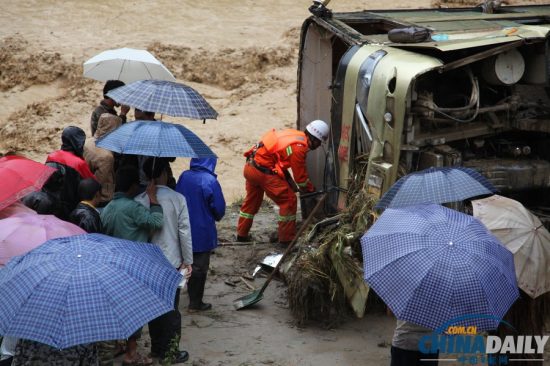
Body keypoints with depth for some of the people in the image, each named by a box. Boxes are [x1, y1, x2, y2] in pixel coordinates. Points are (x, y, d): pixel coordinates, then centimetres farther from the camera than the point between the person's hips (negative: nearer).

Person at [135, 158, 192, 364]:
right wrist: (188, 260, 0)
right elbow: (184, 232, -9)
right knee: (171, 308, 7)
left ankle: (157, 349, 23)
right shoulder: (177, 199, -11)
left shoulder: (139, 201, -6)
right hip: (172, 262, -2)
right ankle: (170, 352, 12)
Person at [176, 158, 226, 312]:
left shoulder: (184, 176, -5)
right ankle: (195, 303, 10)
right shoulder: (210, 181, -20)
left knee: (189, 264, 20)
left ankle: (193, 297, 32)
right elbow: (219, 208, -14)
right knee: (199, 268, 5)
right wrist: (216, 217, 8)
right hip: (202, 232, -5)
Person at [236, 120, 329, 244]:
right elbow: (301, 177, -9)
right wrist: (312, 191, 9)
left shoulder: (294, 135, 10)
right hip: (263, 172, -10)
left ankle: (242, 234, 39)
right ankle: (287, 240, 4)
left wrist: (291, 184, 17)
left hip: (250, 166, 10)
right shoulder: (299, 148, -17)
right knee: (289, 201, -1)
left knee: (251, 200, 26)